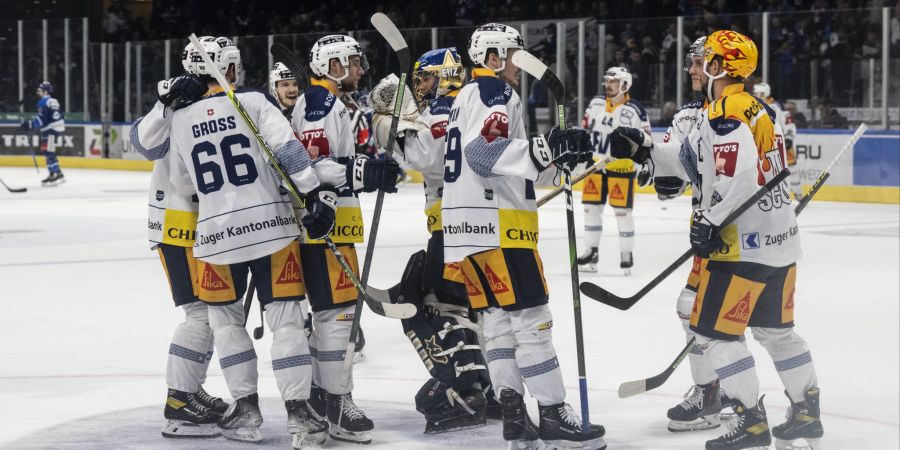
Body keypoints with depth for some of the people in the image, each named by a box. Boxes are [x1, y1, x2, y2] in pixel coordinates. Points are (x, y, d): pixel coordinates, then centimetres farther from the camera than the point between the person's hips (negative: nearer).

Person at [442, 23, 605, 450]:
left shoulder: (467, 97, 23)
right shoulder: (495, 92, -8)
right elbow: (482, 151, -25)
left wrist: (556, 159, 18)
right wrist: (544, 149, -32)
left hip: (465, 227, 10)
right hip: (494, 224, -10)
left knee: (498, 320, 8)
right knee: (531, 318, -8)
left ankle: (514, 414, 4)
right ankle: (553, 415, -8)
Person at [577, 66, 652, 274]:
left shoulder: (635, 110, -9)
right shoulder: (596, 103, 6)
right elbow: (585, 129, 16)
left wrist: (646, 166, -10)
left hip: (621, 167, -5)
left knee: (622, 210, -3)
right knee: (591, 207, 6)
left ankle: (627, 253, 8)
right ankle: (591, 251, 14)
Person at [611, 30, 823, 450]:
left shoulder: (725, 112, -15)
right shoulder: (756, 107, 15)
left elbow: (740, 175, -29)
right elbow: (700, 165, 18)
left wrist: (711, 220, -21)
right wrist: (645, 151, 17)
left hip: (747, 242, -10)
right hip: (780, 237, 10)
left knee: (714, 331, -1)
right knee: (776, 329, 20)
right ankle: (807, 414, 25)